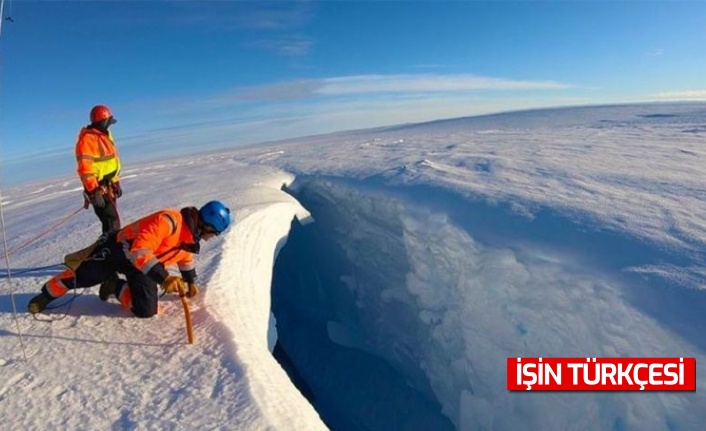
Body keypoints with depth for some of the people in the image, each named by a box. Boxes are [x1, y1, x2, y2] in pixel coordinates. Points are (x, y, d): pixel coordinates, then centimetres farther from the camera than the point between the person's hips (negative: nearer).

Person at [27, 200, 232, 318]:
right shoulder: (169, 220, -34)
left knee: (146, 310, -7)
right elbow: (140, 252, -41)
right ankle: (46, 295, 42)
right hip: (118, 250, -6)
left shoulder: (192, 239, -6)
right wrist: (164, 278, -49)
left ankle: (114, 288, 21)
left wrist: (190, 282, 17)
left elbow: (186, 259, 18)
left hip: (143, 267, 6)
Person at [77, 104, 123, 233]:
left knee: (111, 220, 15)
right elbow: (85, 169, -21)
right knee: (112, 222, -14)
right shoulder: (87, 139, -15)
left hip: (109, 187, 9)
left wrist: (116, 183, 23)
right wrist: (93, 191, -25)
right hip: (98, 189, -9)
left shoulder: (104, 135, 16)